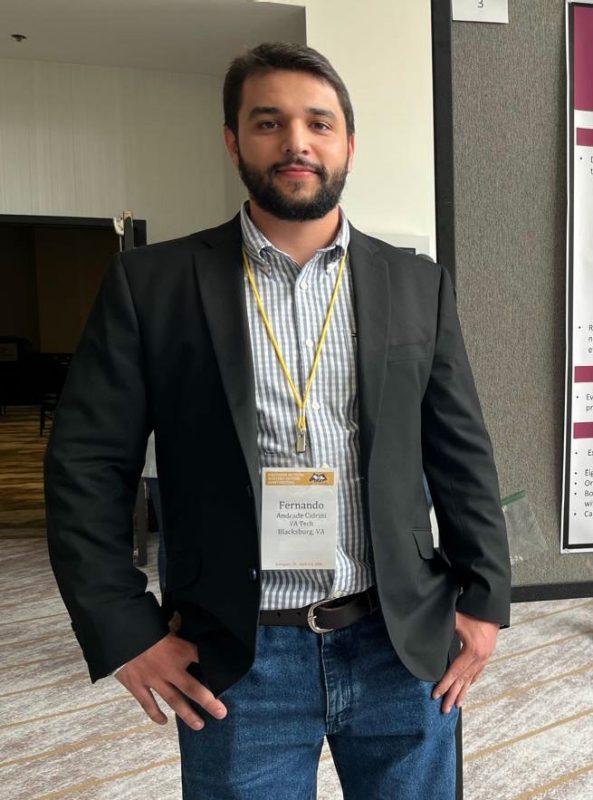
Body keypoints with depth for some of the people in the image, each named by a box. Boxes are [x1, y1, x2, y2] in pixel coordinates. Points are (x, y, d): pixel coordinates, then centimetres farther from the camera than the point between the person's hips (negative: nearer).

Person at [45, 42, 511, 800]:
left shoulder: (418, 285, 3)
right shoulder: (150, 283, -4)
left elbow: (462, 455, 6)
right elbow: (86, 465, -4)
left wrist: (483, 600, 2)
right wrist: (125, 631, -7)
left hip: (404, 645, 3)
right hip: (237, 661, -1)